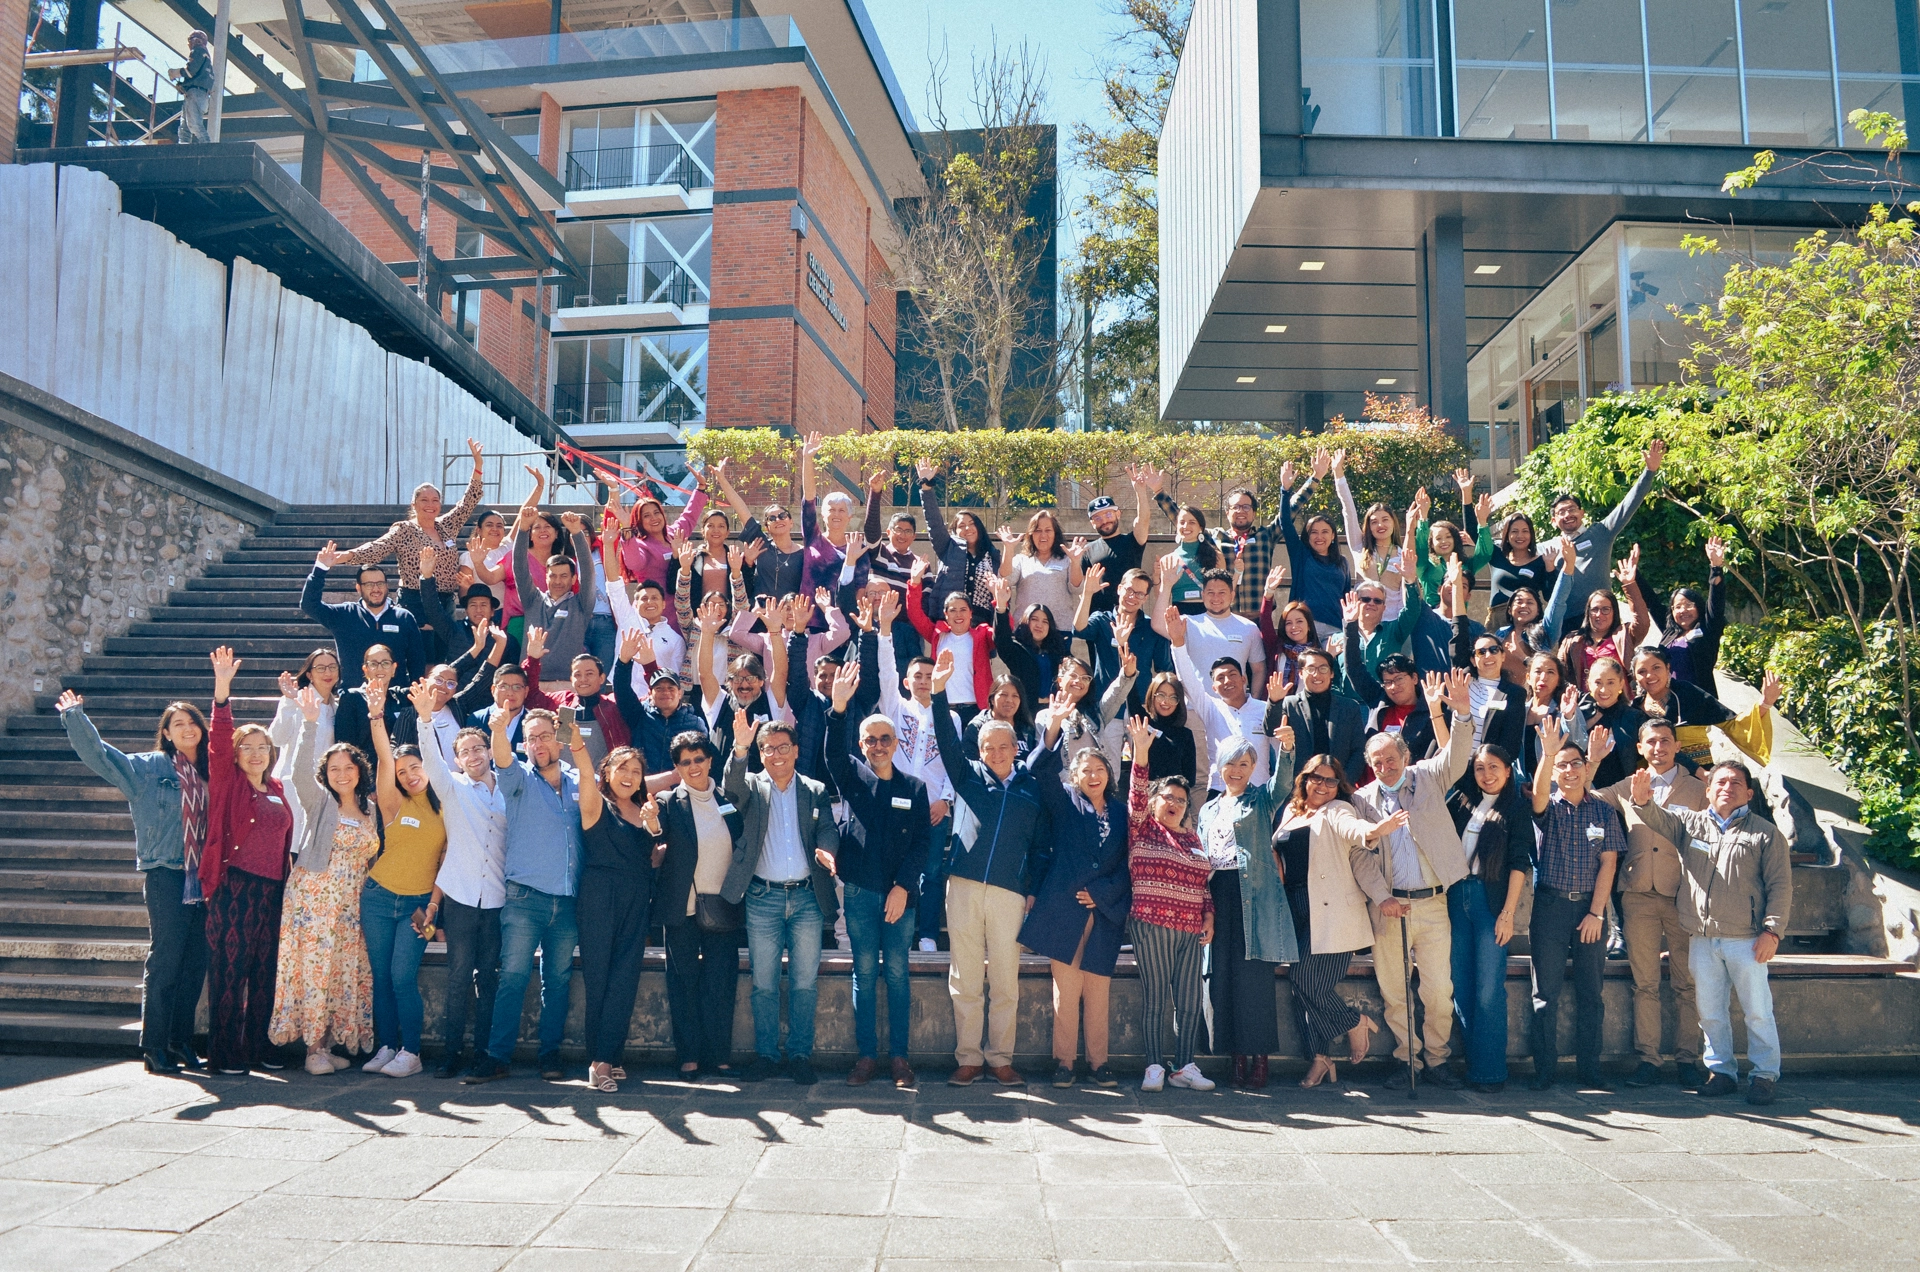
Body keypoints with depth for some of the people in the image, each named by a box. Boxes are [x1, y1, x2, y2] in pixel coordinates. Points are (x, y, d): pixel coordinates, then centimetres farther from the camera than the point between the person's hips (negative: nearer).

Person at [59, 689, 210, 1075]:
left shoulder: (209, 774, 13)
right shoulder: (148, 767, 2)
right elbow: (98, 755, -5)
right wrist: (75, 718, -13)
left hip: (201, 879, 4)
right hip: (165, 875, -4)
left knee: (196, 962, 7)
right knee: (165, 960, -4)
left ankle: (181, 1041, 17)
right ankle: (155, 1047, 4)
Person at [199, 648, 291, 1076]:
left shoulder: (278, 790, 15)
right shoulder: (228, 782, 1)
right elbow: (219, 740, -14)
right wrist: (222, 690, -26)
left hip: (272, 889, 5)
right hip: (234, 886, -5)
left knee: (265, 970, 10)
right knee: (230, 970, -3)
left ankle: (259, 1046, 19)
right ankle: (224, 1053, 4)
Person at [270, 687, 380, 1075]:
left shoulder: (370, 810, 13)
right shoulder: (320, 802, 1)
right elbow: (300, 770, -19)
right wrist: (309, 724, -28)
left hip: (350, 904, 4)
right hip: (313, 897, -4)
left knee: (347, 971, 4)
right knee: (314, 967, -6)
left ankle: (332, 1042, 13)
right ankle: (314, 1046, -1)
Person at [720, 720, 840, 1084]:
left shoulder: (815, 791, 9)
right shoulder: (751, 787, 6)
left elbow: (828, 829, 1)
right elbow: (730, 785, -16)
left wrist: (827, 850, -23)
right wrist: (739, 749, -34)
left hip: (807, 897, 1)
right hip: (763, 898, -1)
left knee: (805, 983, 4)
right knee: (764, 983, 6)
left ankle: (800, 1055, 13)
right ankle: (765, 1055, 15)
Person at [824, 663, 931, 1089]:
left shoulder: (914, 788, 7)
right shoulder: (852, 777, 7)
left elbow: (922, 841, 2)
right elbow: (833, 753, -14)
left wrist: (903, 886, -9)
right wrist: (838, 709, -32)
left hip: (900, 893, 0)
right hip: (860, 890, 0)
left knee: (897, 973, 3)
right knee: (864, 973, 4)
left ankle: (899, 1055, 9)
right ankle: (866, 1054, 10)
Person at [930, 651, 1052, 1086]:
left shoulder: (1032, 789, 12)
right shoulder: (970, 777, 12)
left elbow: (1042, 845, 11)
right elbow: (948, 742, 0)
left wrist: (1034, 889, 1)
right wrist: (938, 692, -11)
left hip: (1009, 891, 0)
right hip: (964, 886, 0)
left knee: (1005, 980, 2)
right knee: (965, 979, 3)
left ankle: (1001, 1059, 12)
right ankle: (967, 1058, 11)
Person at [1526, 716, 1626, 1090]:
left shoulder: (1604, 811, 6)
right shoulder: (1548, 807, 3)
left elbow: (1608, 863, 0)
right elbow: (1538, 792, -22)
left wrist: (1596, 912, -7)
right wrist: (1547, 755, -40)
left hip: (1590, 907, 1)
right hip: (1549, 905, -1)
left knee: (1589, 992, 6)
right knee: (1546, 992, 1)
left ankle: (1590, 1067, 14)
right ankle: (1544, 1069, 5)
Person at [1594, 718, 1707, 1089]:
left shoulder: (1697, 790, 8)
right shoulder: (1627, 787, 13)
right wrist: (1594, 755, 6)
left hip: (1684, 895, -1)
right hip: (1639, 895, 1)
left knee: (1686, 983, 1)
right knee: (1644, 983, 2)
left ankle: (1687, 1059, 9)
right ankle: (1647, 1058, 6)